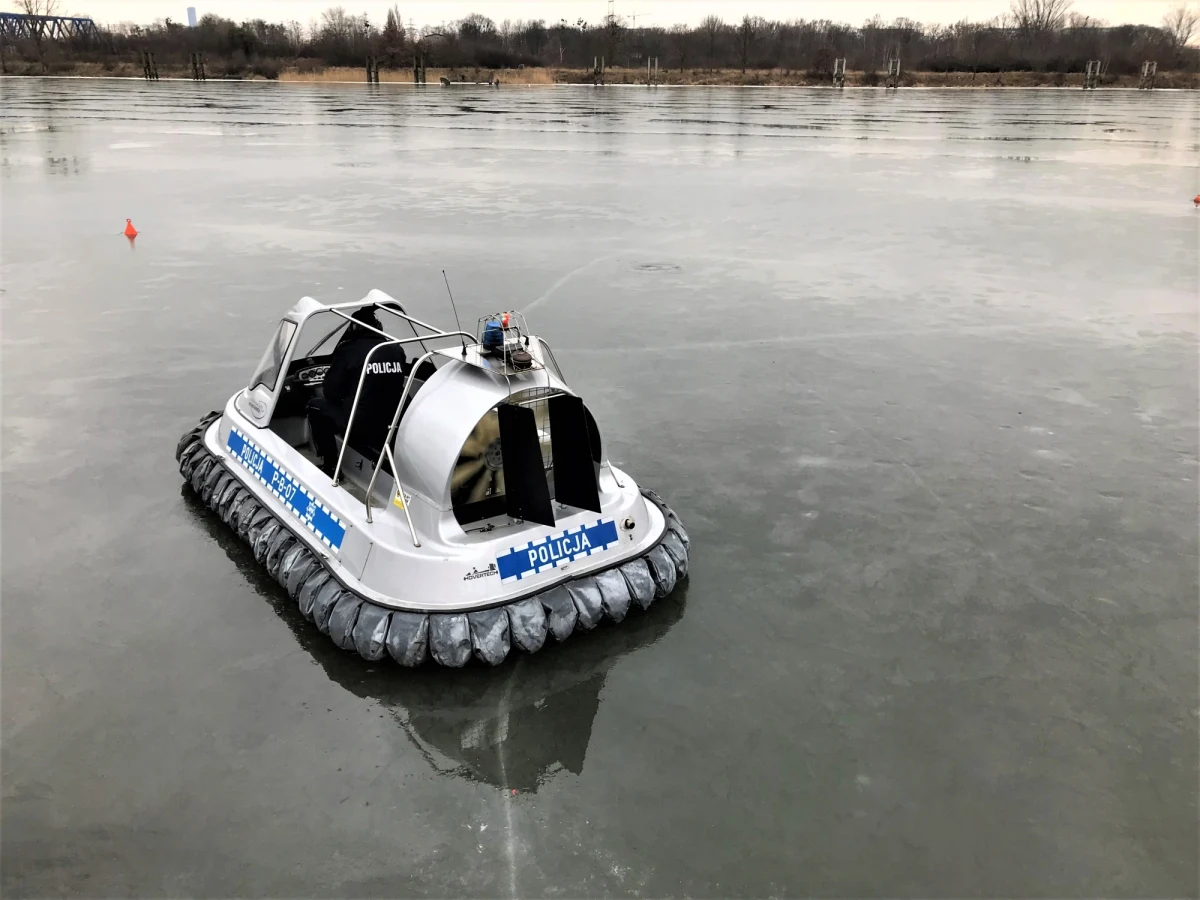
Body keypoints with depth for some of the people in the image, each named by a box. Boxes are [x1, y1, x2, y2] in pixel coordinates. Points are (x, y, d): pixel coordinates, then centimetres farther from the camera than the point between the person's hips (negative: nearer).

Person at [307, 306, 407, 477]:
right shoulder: (397, 350, 5)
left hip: (359, 428, -5)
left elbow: (330, 394, -2)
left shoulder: (348, 350, -8)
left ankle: (330, 467, 19)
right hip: (393, 428, 5)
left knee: (316, 405, 18)